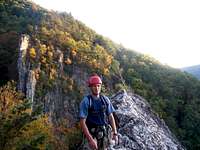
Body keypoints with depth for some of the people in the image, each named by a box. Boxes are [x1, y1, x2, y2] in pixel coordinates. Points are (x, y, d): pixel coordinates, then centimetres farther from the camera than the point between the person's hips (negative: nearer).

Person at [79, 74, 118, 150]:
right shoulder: (86, 101, -13)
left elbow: (111, 117, 7)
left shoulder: (105, 99, 1)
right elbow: (82, 122, -15)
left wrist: (115, 133, 2)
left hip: (105, 133, 4)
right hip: (93, 134, -4)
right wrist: (90, 139, -20)